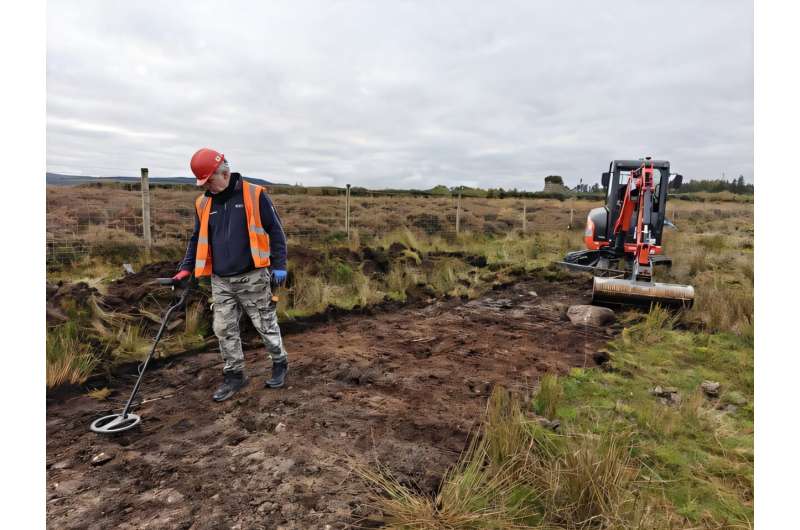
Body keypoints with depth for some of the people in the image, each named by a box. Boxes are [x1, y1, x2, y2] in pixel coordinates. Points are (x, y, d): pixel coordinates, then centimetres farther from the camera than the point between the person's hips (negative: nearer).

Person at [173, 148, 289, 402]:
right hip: (220, 282, 5)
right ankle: (234, 376, 24)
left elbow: (275, 230, -5)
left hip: (252, 278, -5)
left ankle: (280, 364, 28)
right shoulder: (203, 203, 8)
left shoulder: (255, 195, -7)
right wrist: (186, 268, 8)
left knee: (265, 324, 6)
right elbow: (197, 239, 17)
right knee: (224, 329, 8)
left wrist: (279, 265, -9)